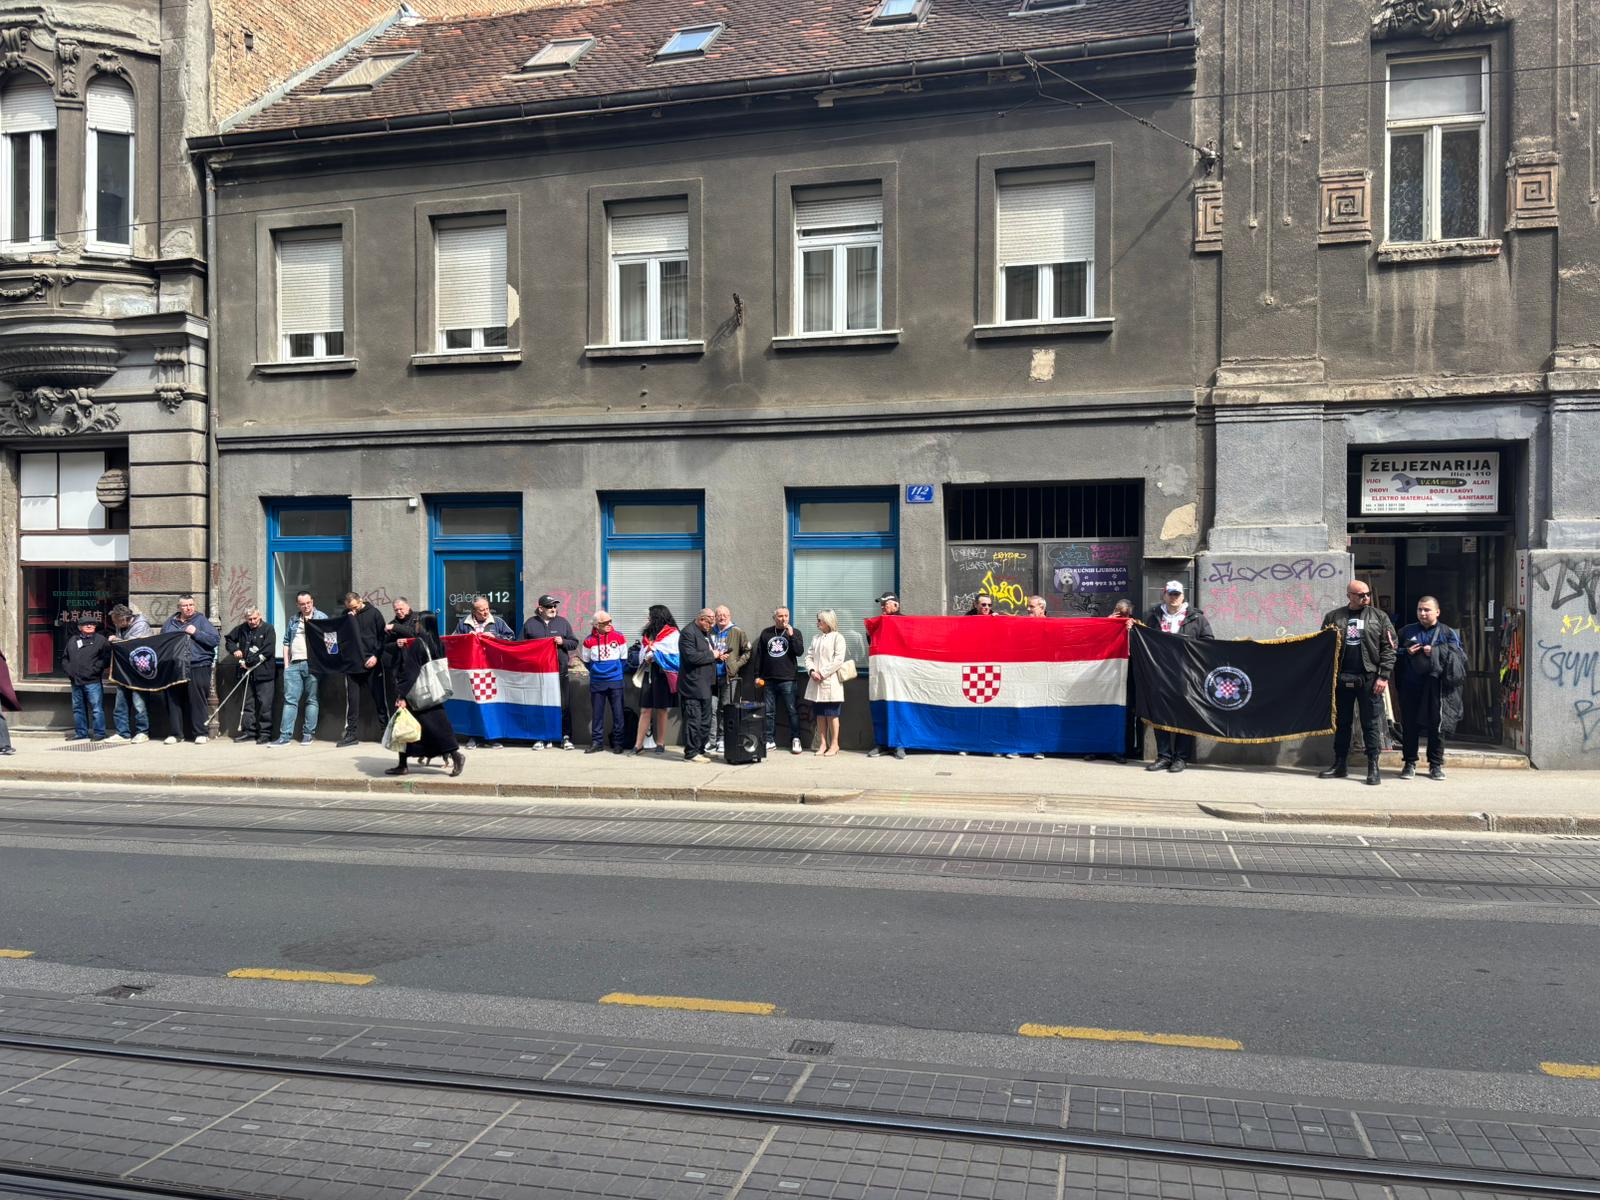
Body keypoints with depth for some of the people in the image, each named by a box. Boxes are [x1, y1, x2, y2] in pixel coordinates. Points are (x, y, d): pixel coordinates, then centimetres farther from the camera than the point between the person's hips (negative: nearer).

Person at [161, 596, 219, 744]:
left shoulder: (201, 620, 5)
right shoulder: (170, 623, 17)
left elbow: (216, 639, -4)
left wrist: (196, 633, -12)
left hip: (198, 667, -4)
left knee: (197, 701, -4)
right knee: (174, 701, 5)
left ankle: (200, 733, 2)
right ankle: (175, 733, 13)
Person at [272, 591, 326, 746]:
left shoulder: (322, 617, 4)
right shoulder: (294, 620, 18)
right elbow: (286, 643, 19)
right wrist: (286, 663, 11)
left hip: (312, 664, -4)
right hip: (294, 664, 4)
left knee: (311, 700, 1)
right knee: (290, 700, 1)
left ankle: (309, 734, 7)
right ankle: (285, 735, 2)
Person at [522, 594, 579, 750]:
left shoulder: (562, 622, 10)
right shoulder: (530, 623, 7)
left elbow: (574, 643, 10)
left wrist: (563, 642, -9)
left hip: (560, 670, 0)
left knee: (564, 706, 0)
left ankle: (566, 737, 8)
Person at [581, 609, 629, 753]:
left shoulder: (618, 637, -2)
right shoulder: (589, 640, -1)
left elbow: (624, 659, 9)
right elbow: (587, 661, 12)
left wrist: (616, 670, 5)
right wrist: (596, 671, 8)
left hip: (615, 681, -1)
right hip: (596, 682, 1)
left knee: (618, 712, 0)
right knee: (597, 713, 6)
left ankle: (617, 743, 9)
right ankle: (597, 742, 14)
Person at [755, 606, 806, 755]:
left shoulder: (795, 632, 5)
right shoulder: (766, 633, 10)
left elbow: (799, 652, -9)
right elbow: (759, 655, 14)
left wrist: (791, 635, -17)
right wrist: (757, 675, 10)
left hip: (787, 679, -3)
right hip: (769, 679, 3)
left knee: (791, 710, -2)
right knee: (769, 712, 6)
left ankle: (795, 740, 4)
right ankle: (770, 741, 12)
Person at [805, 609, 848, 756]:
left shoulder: (837, 637, -2)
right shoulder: (816, 638, 17)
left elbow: (839, 660, -12)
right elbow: (809, 657, 13)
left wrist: (822, 673, -14)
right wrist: (812, 671, -6)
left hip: (830, 682, -6)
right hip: (816, 683, 6)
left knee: (831, 714, -2)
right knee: (820, 715, 6)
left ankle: (834, 744, 5)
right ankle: (823, 744, 11)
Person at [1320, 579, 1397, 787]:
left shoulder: (1379, 617, 5)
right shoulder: (1333, 617, 10)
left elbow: (1389, 648, 1)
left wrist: (1383, 676, -8)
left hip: (1369, 678, -2)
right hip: (1341, 677, 2)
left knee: (1371, 724, 0)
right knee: (1341, 723, 9)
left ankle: (1373, 768, 5)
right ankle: (1340, 765, 17)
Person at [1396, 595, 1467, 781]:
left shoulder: (1448, 633, 7)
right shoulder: (1407, 632, 14)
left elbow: (1460, 656, -4)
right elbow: (1395, 654, 16)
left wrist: (1436, 652, -14)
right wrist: (1407, 652, -4)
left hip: (1436, 687, -2)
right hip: (1411, 687, 2)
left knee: (1436, 726, 3)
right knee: (1409, 726, 3)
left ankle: (1436, 764, 14)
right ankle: (1409, 763, 12)